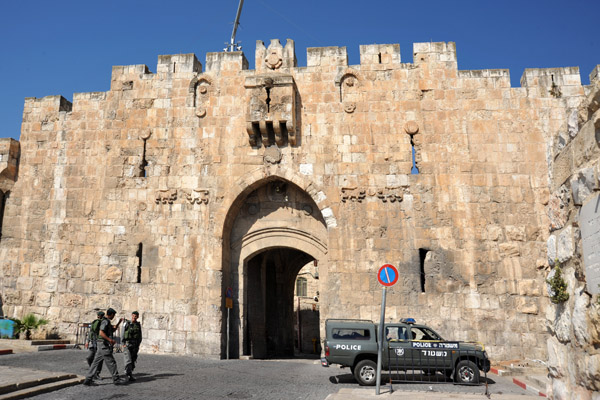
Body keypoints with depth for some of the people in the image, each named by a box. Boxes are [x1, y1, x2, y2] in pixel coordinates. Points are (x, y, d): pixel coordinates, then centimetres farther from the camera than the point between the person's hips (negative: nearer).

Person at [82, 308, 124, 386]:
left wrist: (119, 322, 26)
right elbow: (101, 333, -24)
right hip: (104, 345, -10)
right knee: (111, 362, -2)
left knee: (96, 362, 8)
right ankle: (116, 379, 4)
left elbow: (113, 329, 33)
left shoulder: (108, 322, 18)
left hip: (102, 345, 10)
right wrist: (110, 340, -22)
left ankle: (88, 380, 8)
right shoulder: (105, 322, -13)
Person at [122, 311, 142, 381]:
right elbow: (123, 334, 0)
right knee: (128, 360, -13)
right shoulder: (127, 323, 1)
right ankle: (129, 375, -19)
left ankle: (130, 373, 20)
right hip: (127, 344, -4)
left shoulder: (138, 325, 9)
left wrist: (138, 345, 3)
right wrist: (123, 343, -9)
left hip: (135, 345, 4)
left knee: (133, 360, 6)